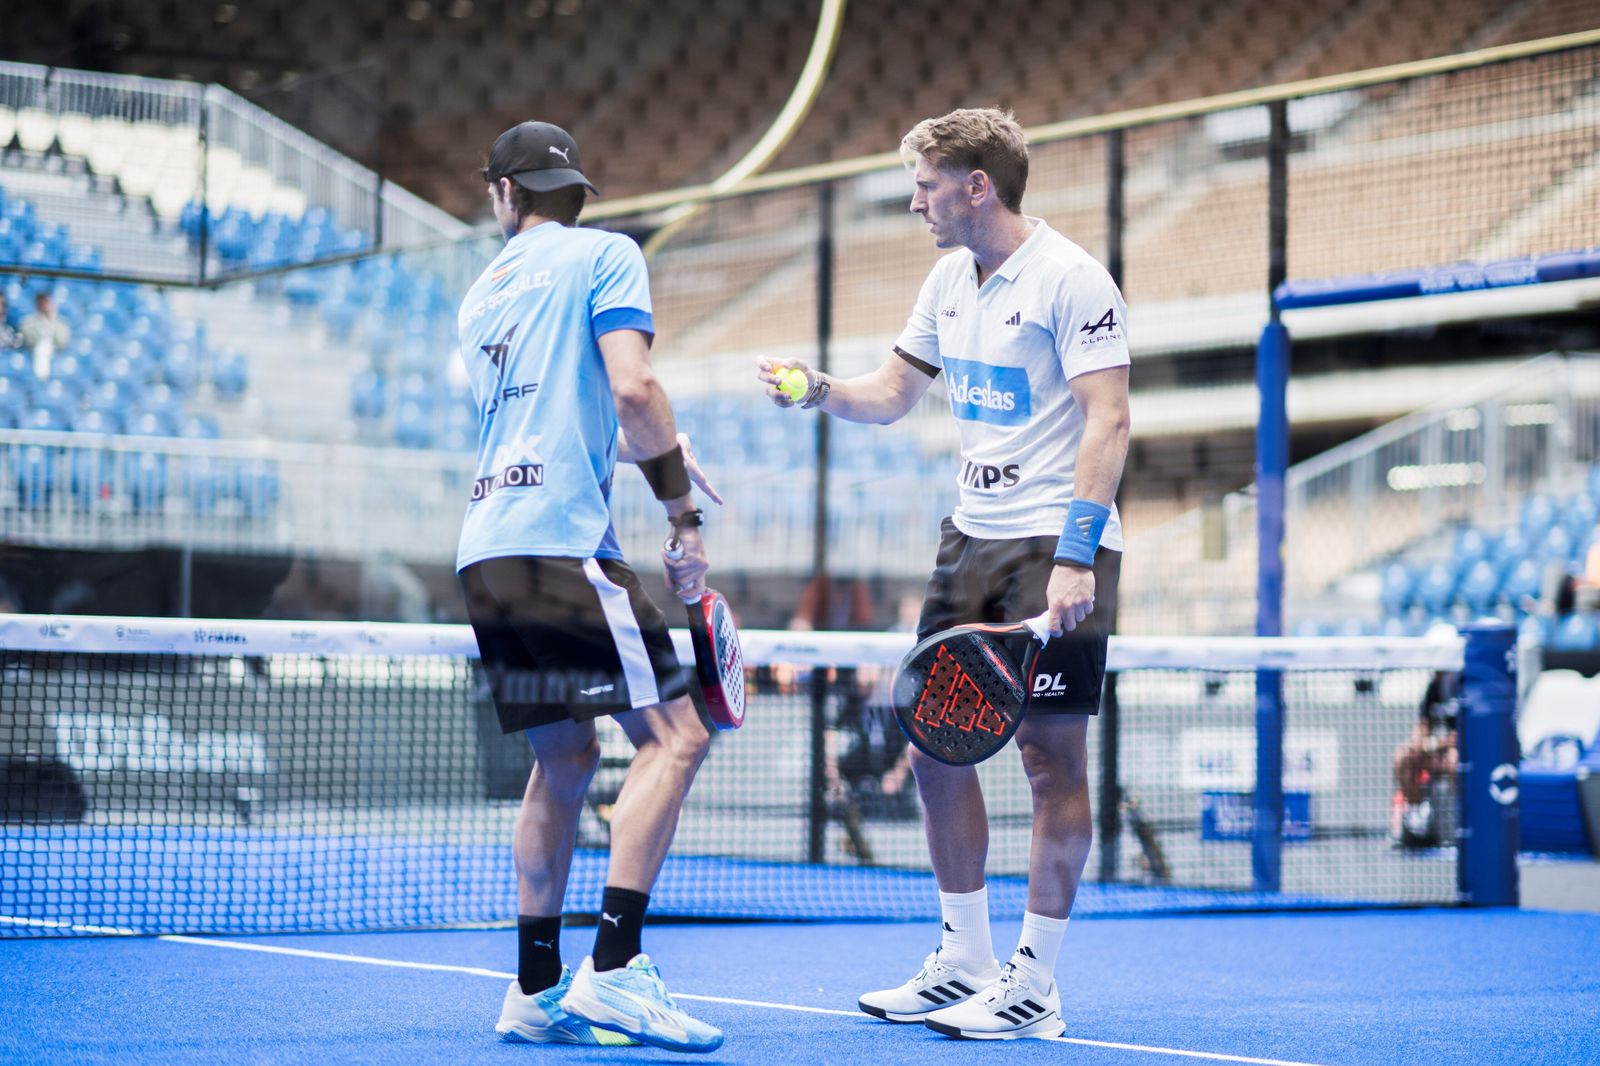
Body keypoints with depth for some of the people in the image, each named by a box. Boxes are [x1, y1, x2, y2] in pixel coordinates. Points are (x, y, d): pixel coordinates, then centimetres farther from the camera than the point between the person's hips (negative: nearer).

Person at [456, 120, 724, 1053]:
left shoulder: (484, 293, 23)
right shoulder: (605, 256, 3)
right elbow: (632, 387, -10)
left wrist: (654, 450, 34)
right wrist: (684, 516, -4)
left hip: (488, 549, 8)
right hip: (561, 539, -8)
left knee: (565, 759, 14)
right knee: (673, 735, -9)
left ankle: (538, 991, 14)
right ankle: (612, 971, -20)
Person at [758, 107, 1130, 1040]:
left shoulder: (1070, 279, -13)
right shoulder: (951, 279, 12)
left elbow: (1108, 421, -18)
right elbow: (890, 396, 20)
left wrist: (1076, 555, -25)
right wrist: (817, 391, -1)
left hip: (1057, 547, -8)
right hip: (974, 538, 8)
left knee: (1053, 757, -5)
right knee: (936, 744, 8)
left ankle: (1035, 988, 1)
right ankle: (965, 964, 19)